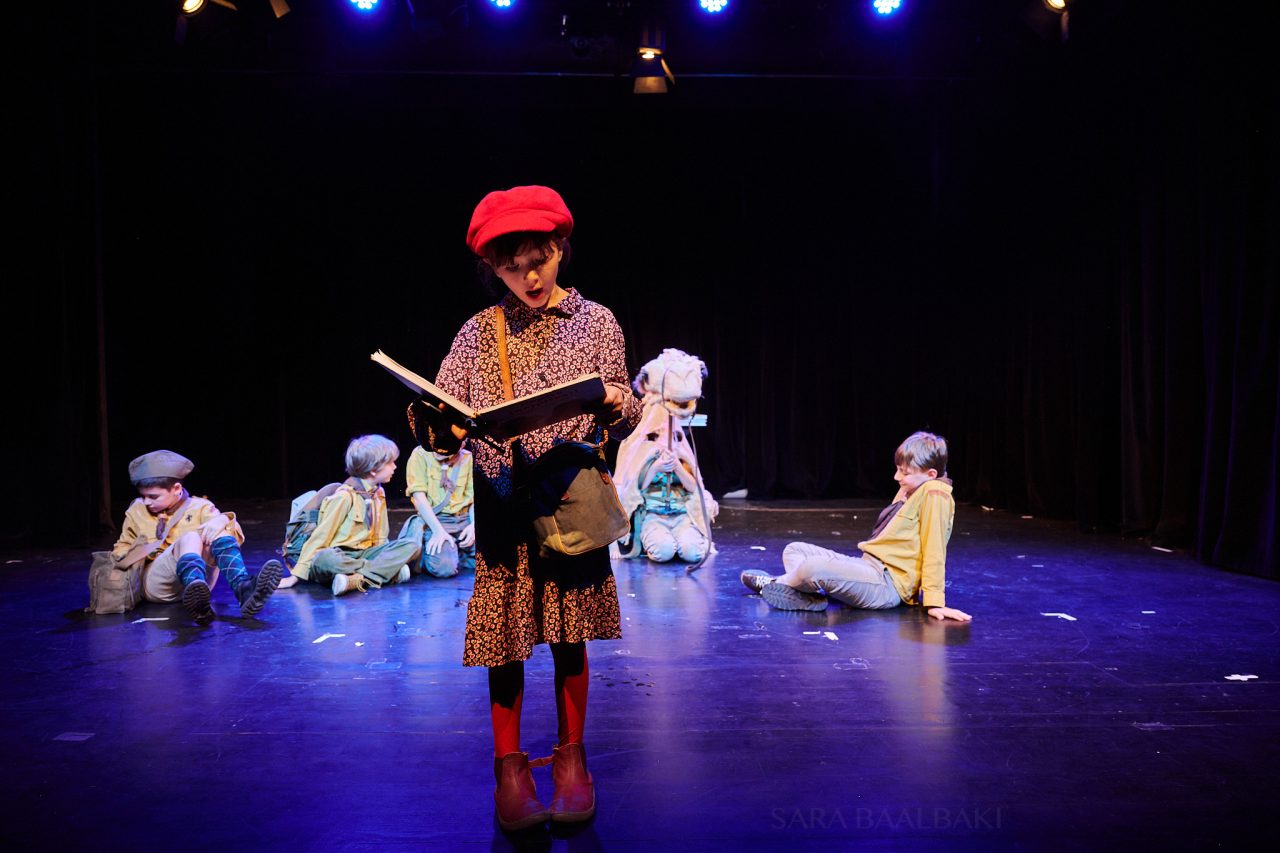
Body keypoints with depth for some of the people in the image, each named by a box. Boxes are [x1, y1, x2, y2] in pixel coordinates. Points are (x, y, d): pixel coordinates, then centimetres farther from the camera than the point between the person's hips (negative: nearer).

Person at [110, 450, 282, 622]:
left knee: (218, 527, -24)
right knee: (190, 538, -30)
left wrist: (218, 526, -24)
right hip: (155, 581, 0)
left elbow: (235, 534, -2)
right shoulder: (136, 511, 18)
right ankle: (197, 595, -65)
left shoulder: (200, 507, 10)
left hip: (202, 580, 1)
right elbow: (123, 548, 26)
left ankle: (243, 588, -51)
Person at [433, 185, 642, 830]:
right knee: (505, 632, 4)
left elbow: (625, 418, 4)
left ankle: (571, 756, 24)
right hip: (503, 503, 1)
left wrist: (614, 403, -18)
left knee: (569, 631, 7)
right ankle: (508, 765, 19)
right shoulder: (479, 331, 5)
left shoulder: (595, 322, 4)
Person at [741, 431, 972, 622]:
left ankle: (776, 584, -1)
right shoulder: (908, 490, 17)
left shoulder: (934, 493, -12)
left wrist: (934, 601, -18)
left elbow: (934, 550, -16)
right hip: (869, 567, 11)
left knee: (813, 567, -32)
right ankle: (810, 596, -18)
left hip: (887, 583, -11)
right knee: (794, 550, 10)